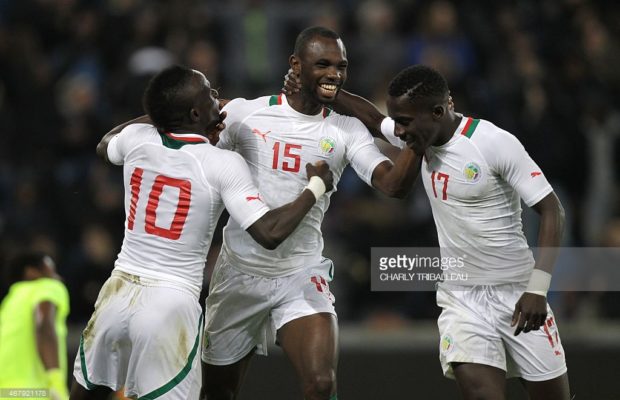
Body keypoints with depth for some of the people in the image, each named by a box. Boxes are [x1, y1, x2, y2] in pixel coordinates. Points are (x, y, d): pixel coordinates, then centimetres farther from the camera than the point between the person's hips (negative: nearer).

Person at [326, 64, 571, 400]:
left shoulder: (496, 143, -18)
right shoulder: (421, 136, 0)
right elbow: (372, 118, 21)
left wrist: (536, 290, -21)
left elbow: (551, 211, -15)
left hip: (516, 295, -3)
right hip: (460, 297, 3)